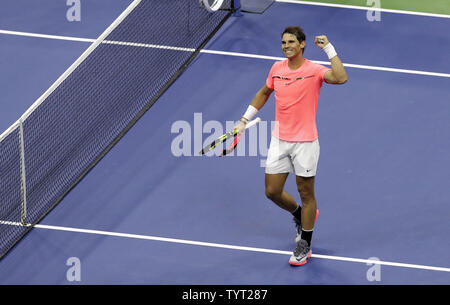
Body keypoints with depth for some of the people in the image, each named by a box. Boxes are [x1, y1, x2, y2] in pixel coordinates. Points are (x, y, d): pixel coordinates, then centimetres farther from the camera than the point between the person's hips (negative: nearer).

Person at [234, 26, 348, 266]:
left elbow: (340, 78, -33)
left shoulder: (314, 71, -14)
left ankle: (305, 246, 20)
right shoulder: (277, 69, 3)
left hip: (305, 142, -5)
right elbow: (264, 93, 21)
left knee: (306, 193, 6)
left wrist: (329, 49, -29)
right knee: (273, 192, 8)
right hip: (279, 140, 5)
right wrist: (244, 120, 20)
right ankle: (301, 216, 39)